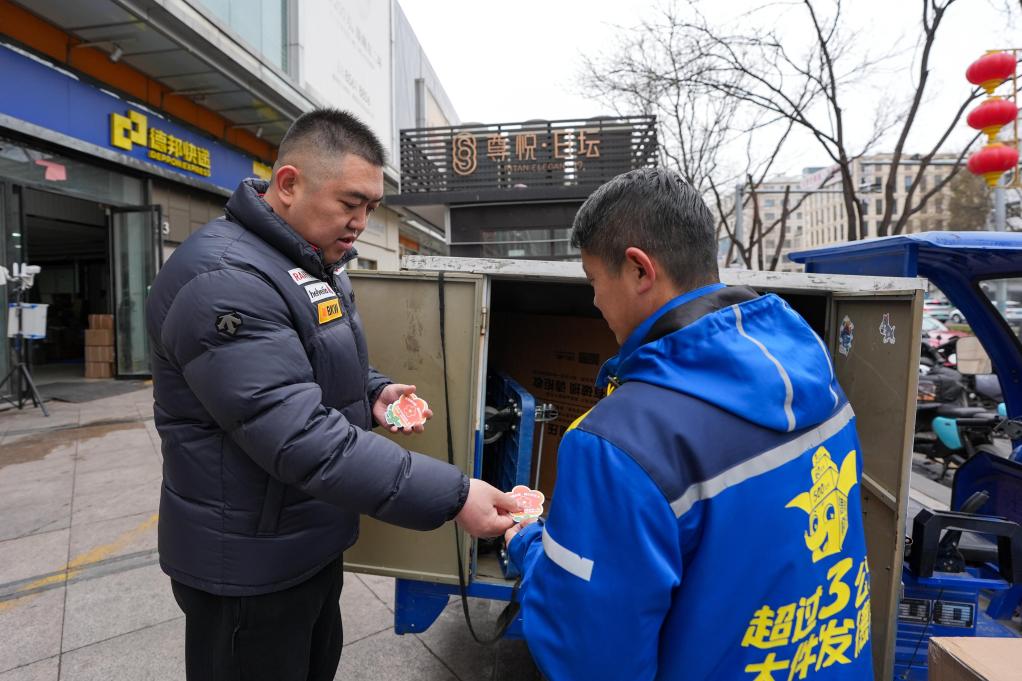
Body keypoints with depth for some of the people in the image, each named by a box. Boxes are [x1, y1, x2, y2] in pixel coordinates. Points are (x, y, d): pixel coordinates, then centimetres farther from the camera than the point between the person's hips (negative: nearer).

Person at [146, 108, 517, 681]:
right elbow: (300, 438, -33)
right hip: (249, 565, -8)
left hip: (317, 540, 9)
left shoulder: (317, 262, 6)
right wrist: (452, 496, -34)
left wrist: (373, 392, -4)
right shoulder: (224, 278, -26)